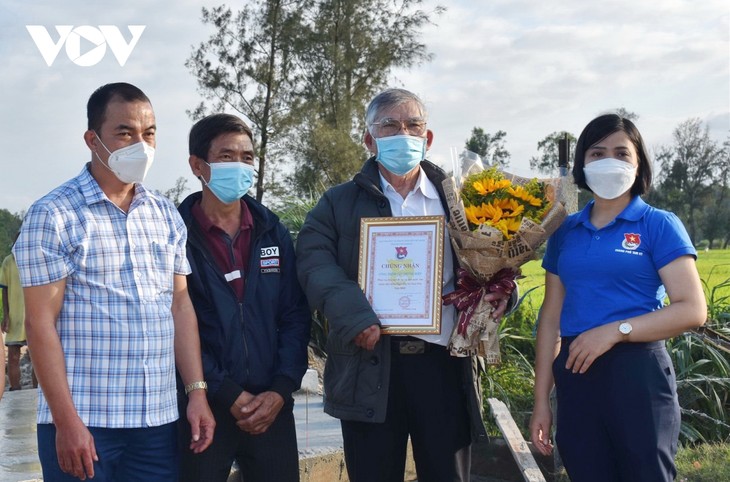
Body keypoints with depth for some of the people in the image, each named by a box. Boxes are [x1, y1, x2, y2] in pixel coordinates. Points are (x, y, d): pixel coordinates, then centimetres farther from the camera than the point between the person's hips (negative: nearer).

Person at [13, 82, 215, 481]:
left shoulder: (166, 215, 10)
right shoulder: (53, 216, -6)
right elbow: (40, 323, -10)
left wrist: (197, 391, 5)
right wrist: (66, 420, -14)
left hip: (159, 420, 5)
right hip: (83, 422, -5)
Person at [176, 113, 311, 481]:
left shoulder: (273, 233, 8)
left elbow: (296, 317, 4)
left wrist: (280, 390, -8)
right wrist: (229, 395, -12)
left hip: (271, 406, 3)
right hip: (203, 407, -3)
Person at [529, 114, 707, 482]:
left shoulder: (659, 225, -2)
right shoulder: (565, 232, 10)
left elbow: (693, 310, -11)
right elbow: (551, 317, 10)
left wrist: (615, 330, -19)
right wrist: (541, 402, 7)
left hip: (636, 374, -4)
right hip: (575, 377, 4)